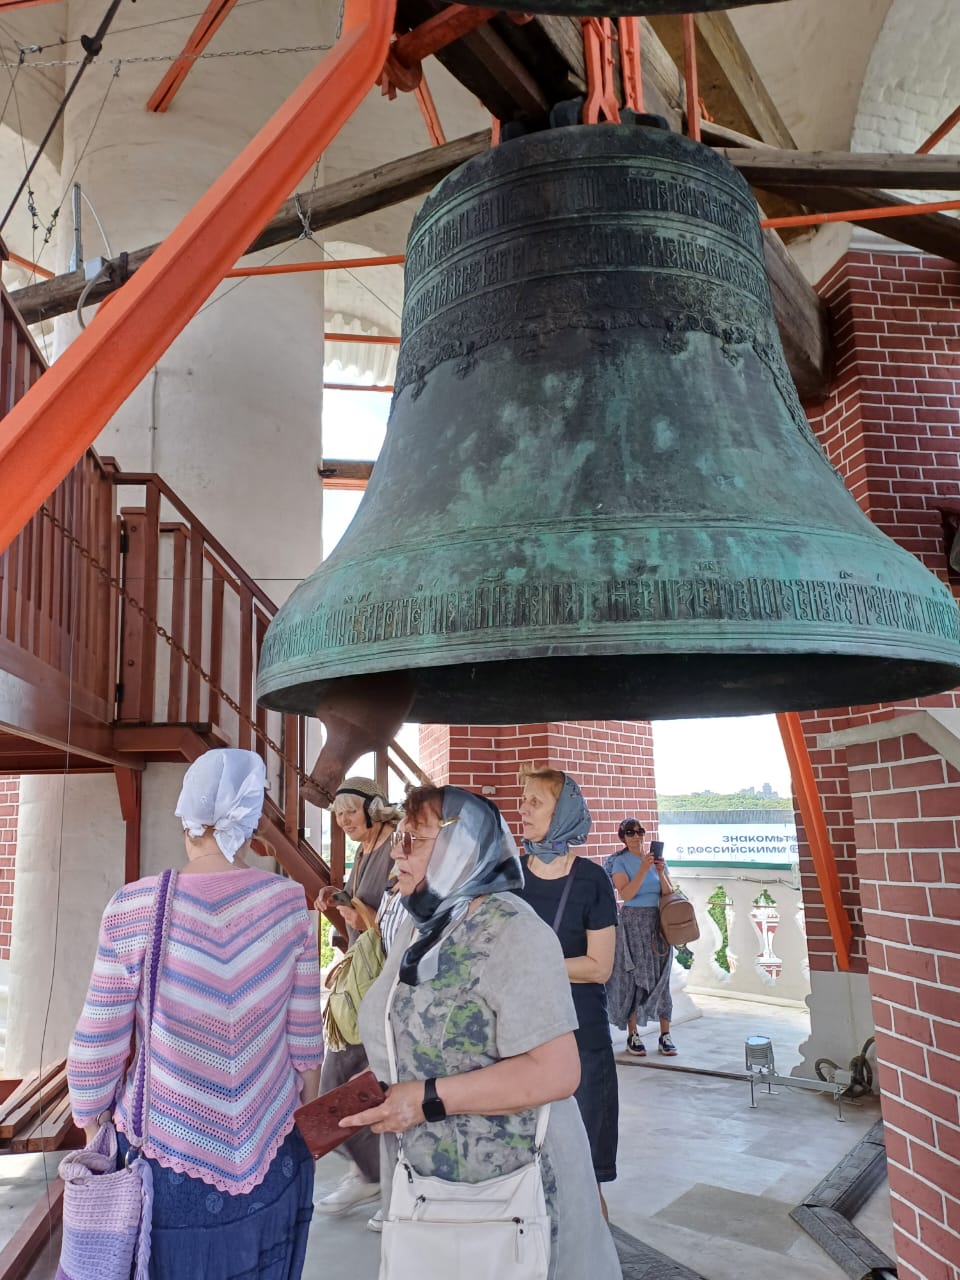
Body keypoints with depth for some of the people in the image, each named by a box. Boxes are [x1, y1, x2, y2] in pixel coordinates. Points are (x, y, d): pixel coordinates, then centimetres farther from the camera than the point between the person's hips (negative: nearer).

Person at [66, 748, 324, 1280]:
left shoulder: (133, 906, -15)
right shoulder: (289, 901, -11)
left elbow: (97, 1046, -8)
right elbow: (305, 1037, -4)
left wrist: (92, 1136, 8)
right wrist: (306, 1120, 12)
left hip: (166, 1160, -1)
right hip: (270, 1157, 1)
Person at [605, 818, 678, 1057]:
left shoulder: (656, 858, 8)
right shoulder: (621, 862, -3)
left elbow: (669, 894, 5)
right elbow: (626, 895, -16)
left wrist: (661, 873, -12)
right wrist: (643, 870, -23)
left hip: (659, 924, 3)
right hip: (633, 923, -3)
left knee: (661, 978, 4)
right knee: (633, 977, 0)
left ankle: (665, 1035, 11)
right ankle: (632, 1035, 9)